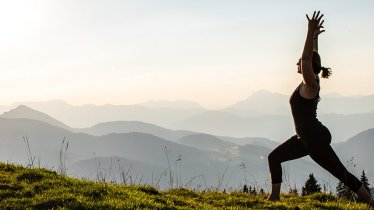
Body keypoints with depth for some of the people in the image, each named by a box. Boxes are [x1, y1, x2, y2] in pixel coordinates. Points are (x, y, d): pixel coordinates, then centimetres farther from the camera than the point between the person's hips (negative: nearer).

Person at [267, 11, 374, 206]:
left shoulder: (310, 84, -16)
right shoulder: (309, 82, 7)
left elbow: (307, 58, -30)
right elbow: (312, 57, 20)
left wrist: (311, 33, -33)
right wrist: (314, 37, 22)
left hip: (316, 139, -9)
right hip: (305, 138, 9)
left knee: (342, 173, -1)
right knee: (274, 157, 12)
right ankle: (274, 197, 17)